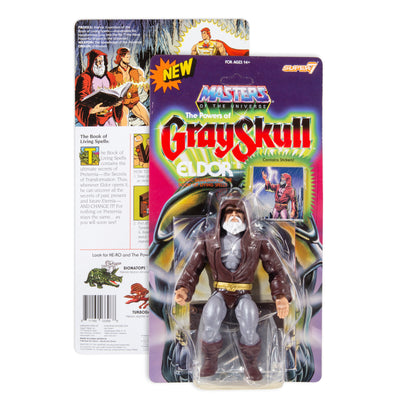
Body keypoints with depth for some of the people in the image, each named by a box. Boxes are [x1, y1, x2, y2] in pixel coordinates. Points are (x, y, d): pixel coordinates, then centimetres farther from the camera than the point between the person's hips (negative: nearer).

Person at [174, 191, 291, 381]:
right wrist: (184, 288, -19)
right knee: (210, 314, -32)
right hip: (219, 293, 1)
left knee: (249, 316, -33)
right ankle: (210, 361, -4)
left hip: (244, 294, 0)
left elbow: (276, 270, 3)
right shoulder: (208, 241, 2)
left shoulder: (258, 242, 1)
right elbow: (193, 268, 0)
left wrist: (281, 296, -13)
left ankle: (250, 363, -3)